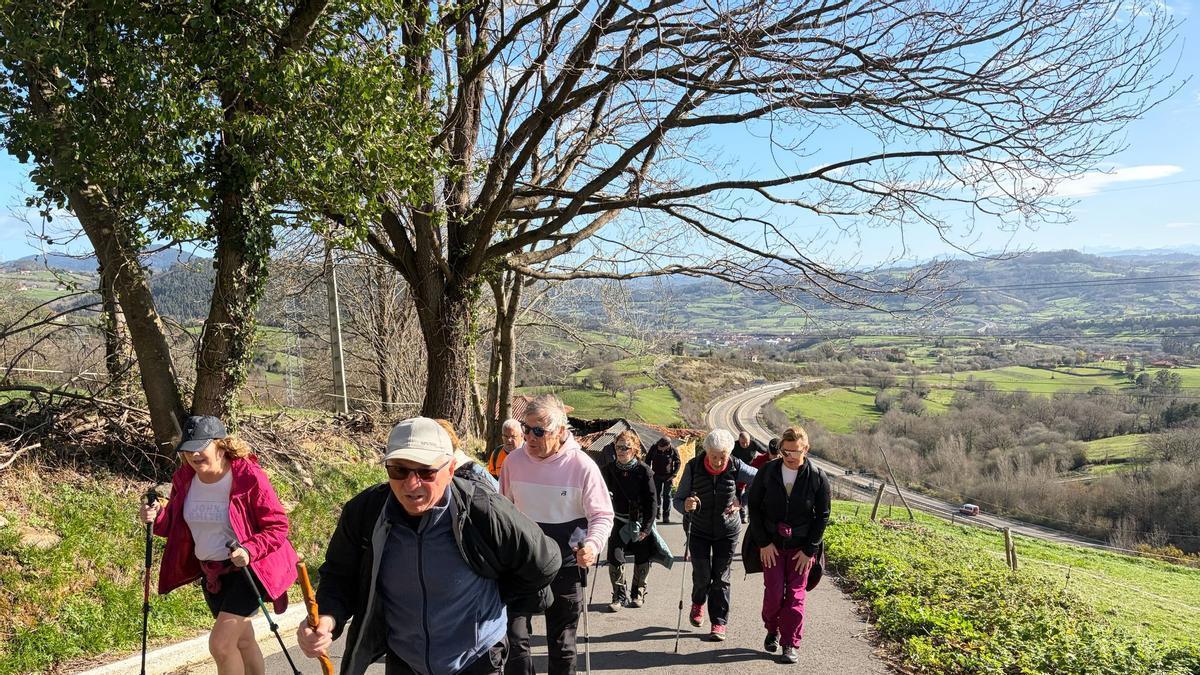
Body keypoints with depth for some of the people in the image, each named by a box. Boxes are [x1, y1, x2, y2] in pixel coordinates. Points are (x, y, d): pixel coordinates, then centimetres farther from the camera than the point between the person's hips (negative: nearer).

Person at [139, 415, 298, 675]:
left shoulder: (249, 478, -23)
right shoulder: (184, 478, -5)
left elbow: (278, 525, -17)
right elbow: (178, 524, 9)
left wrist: (249, 550, -32)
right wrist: (157, 518, -12)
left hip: (247, 570, -6)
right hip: (210, 572, 7)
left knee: (220, 644, -12)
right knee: (242, 639, 21)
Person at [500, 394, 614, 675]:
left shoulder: (582, 465, -14)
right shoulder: (514, 461, -4)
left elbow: (602, 514, -9)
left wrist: (592, 544, -27)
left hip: (566, 566, -2)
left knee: (562, 645, 13)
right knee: (514, 637, -3)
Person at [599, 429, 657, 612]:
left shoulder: (644, 471, -10)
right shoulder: (609, 469, -2)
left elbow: (651, 501, -9)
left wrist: (647, 528, -14)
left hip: (640, 522, -1)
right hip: (619, 521, 2)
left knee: (642, 559, 7)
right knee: (615, 556, -10)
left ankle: (638, 592, 30)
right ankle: (620, 595, 7)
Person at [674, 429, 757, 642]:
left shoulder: (735, 467, -17)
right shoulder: (693, 467, -18)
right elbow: (677, 499, -14)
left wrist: (741, 500, -15)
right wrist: (685, 505, -38)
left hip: (727, 530, 0)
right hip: (699, 530, 0)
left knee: (721, 578, 2)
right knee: (702, 575, 0)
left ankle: (719, 622, 17)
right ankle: (698, 604, 33)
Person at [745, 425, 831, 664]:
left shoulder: (818, 478, -9)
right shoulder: (767, 472, -7)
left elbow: (822, 517, -3)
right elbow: (754, 507, -1)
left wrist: (809, 550, -7)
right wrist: (763, 543, -6)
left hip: (801, 547, -1)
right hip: (771, 544, 1)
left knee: (796, 594, 0)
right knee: (773, 592, 0)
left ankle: (791, 644, 10)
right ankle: (772, 630, 25)